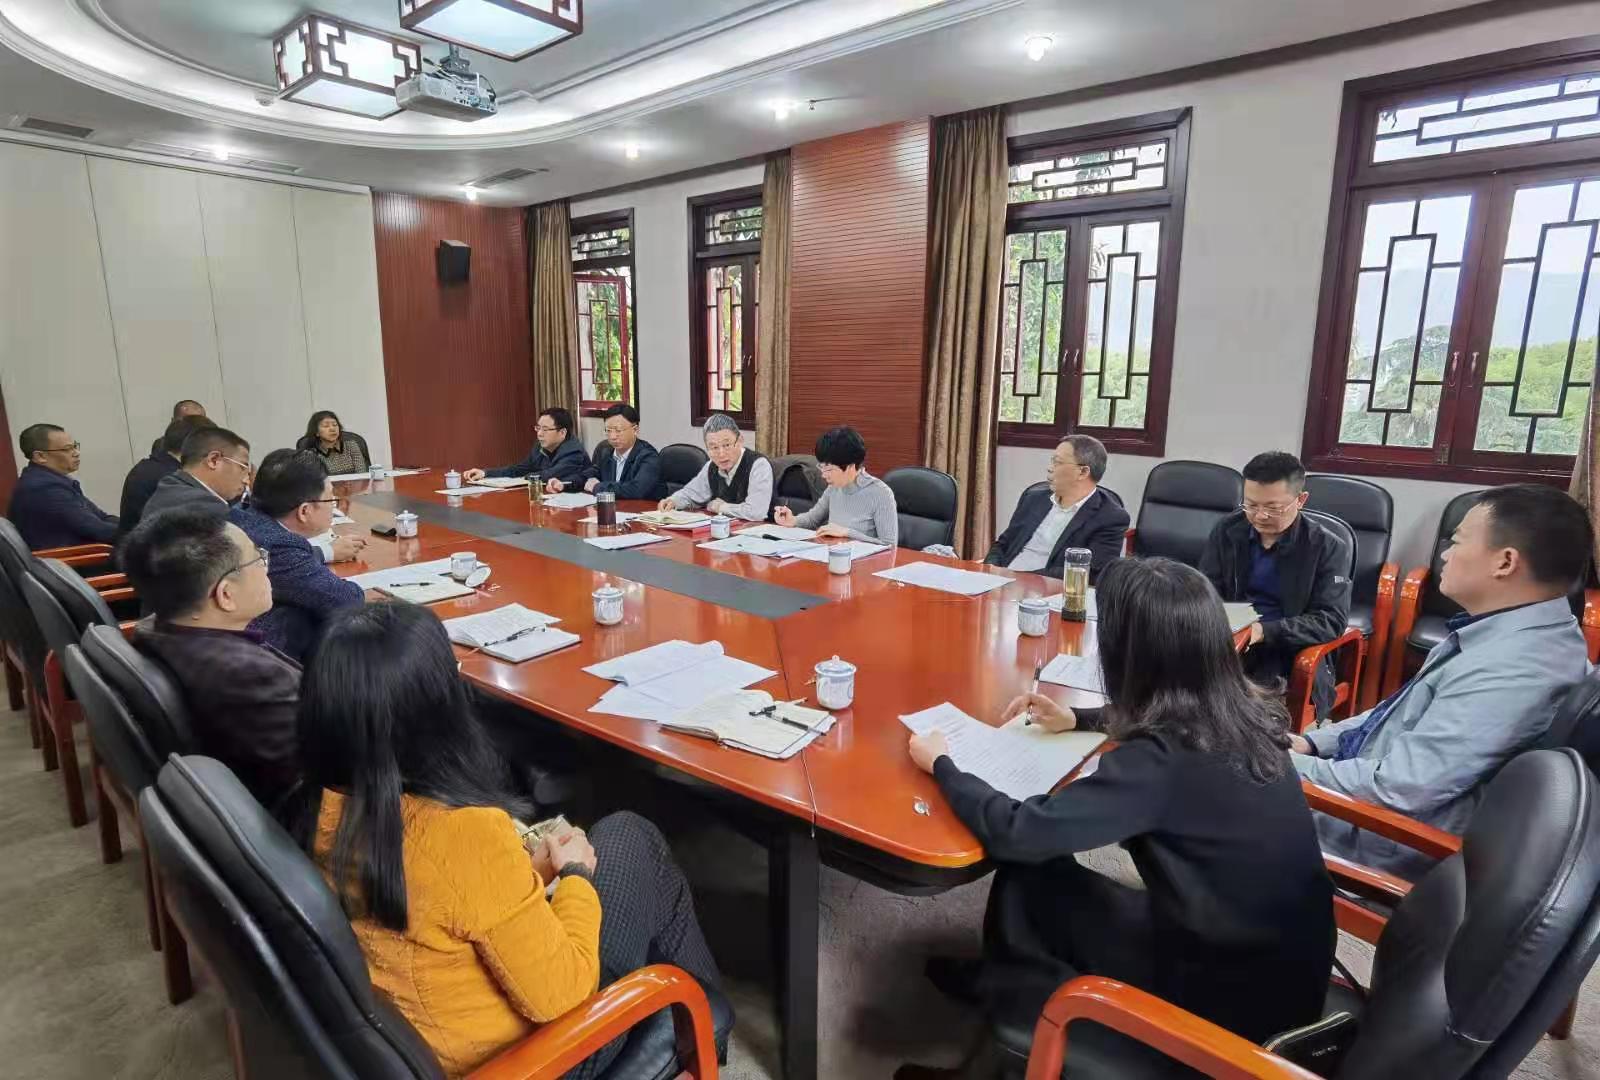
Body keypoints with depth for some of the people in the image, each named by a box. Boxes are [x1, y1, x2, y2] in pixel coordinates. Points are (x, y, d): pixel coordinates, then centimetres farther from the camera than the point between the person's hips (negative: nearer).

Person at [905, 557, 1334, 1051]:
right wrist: (1076, 719, 14)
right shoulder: (1243, 711, -8)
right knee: (1045, 871, 10)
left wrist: (941, 764, -12)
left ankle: (1002, 992, 35)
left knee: (1027, 884, 4)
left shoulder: (1159, 763, -31)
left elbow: (1016, 833, -27)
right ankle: (1001, 982, 37)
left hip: (1231, 997, -7)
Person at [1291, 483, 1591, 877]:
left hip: (1377, 842, -8)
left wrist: (1288, 764, -17)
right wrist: (1310, 742, 5)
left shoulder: (1510, 670, -30)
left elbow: (1398, 788, -29)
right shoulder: (1513, 633, 2)